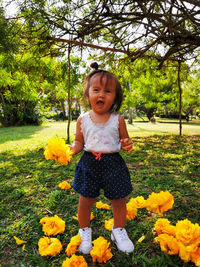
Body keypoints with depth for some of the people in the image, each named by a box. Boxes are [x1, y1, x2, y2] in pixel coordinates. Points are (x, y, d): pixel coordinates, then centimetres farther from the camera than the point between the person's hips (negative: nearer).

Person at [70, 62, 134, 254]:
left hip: (113, 164, 0)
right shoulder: (83, 120, -2)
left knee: (119, 200, 13)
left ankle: (119, 231, 40)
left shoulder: (118, 120, -4)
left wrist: (127, 145, -16)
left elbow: (124, 140, 7)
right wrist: (71, 149, -15)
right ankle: (84, 231, 38)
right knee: (85, 201, 10)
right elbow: (79, 142, 5)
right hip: (89, 164, 0)